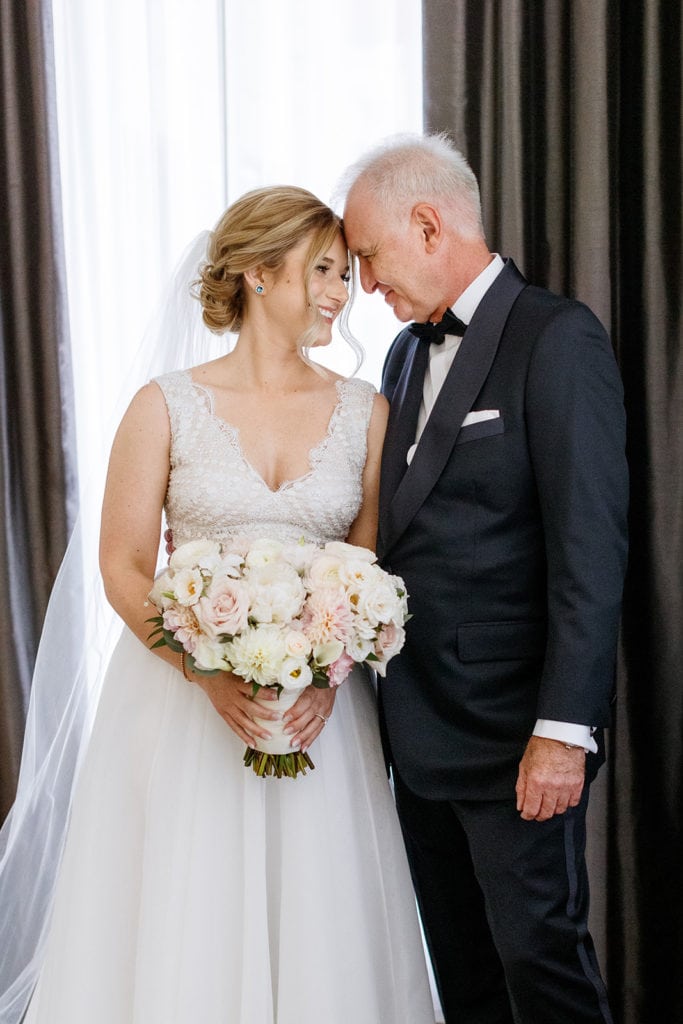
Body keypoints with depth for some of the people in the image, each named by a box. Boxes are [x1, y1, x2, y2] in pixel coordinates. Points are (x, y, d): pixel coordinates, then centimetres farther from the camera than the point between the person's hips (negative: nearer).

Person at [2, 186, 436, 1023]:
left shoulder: (364, 411, 5)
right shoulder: (167, 406, -1)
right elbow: (123, 568, -3)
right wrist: (210, 672, -16)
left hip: (319, 709, 2)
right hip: (186, 698, -2)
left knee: (317, 930, 5)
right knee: (183, 927, 3)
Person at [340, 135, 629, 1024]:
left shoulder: (557, 339, -10)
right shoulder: (407, 356, 15)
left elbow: (590, 549, -16)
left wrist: (563, 729, -19)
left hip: (515, 735, -7)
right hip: (420, 731, 7)